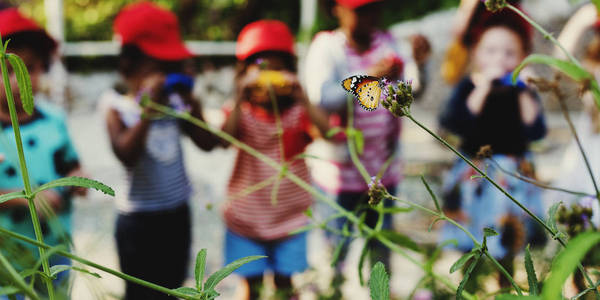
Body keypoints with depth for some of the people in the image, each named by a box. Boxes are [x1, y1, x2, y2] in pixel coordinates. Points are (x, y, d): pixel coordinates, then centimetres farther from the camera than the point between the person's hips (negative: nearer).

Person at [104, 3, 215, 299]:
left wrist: (191, 102, -10)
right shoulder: (117, 107, -13)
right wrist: (148, 110, -31)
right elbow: (127, 153, -27)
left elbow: (206, 143, -4)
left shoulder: (174, 104, -2)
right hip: (139, 218, -4)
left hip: (177, 213, 4)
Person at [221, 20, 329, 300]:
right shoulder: (241, 114, -7)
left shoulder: (298, 112, -7)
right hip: (247, 217, 0)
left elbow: (327, 133, -25)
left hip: (289, 217, 0)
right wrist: (239, 101, -36)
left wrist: (303, 99, -33)